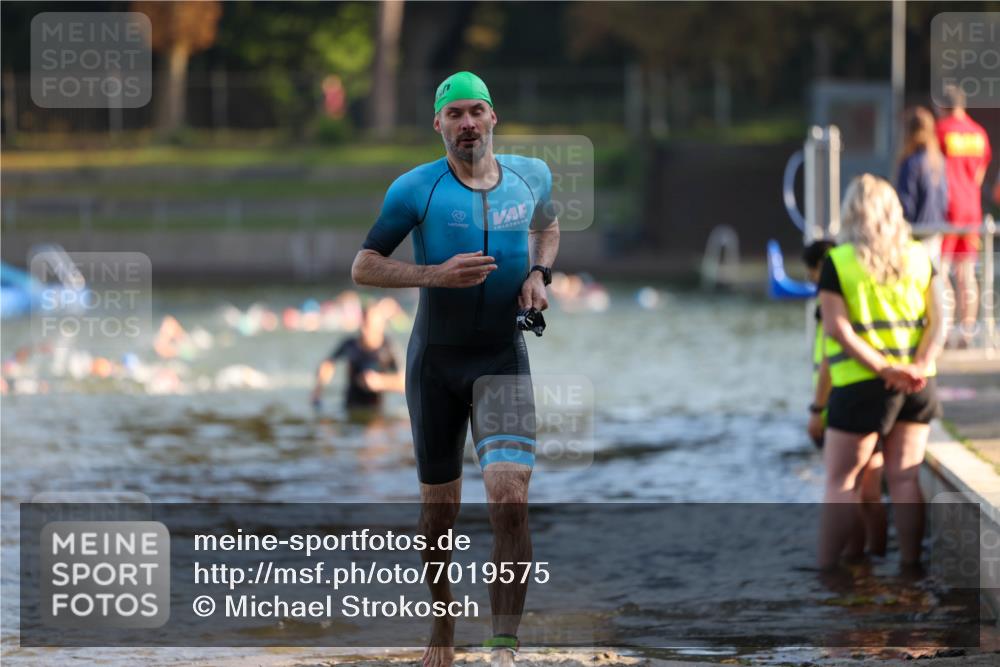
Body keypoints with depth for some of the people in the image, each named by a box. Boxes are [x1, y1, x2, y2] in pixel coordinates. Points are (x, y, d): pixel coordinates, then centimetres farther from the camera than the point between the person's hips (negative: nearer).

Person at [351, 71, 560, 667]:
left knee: (510, 500, -18)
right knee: (440, 508, 10)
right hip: (436, 362, 0)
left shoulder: (531, 176, 2)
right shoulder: (417, 189, -8)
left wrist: (540, 273, 3)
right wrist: (435, 274, -21)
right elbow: (363, 267, -7)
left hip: (504, 359, 0)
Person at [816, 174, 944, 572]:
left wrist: (884, 369, -15)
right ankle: (911, 561, 9)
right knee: (905, 476, 9)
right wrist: (921, 367, -9)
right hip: (917, 387, 4)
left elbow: (838, 327, -13)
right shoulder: (919, 257, 7)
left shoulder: (838, 263, -5)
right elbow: (937, 319, 1)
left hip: (861, 385, -4)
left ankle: (827, 566, 2)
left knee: (841, 479, 3)